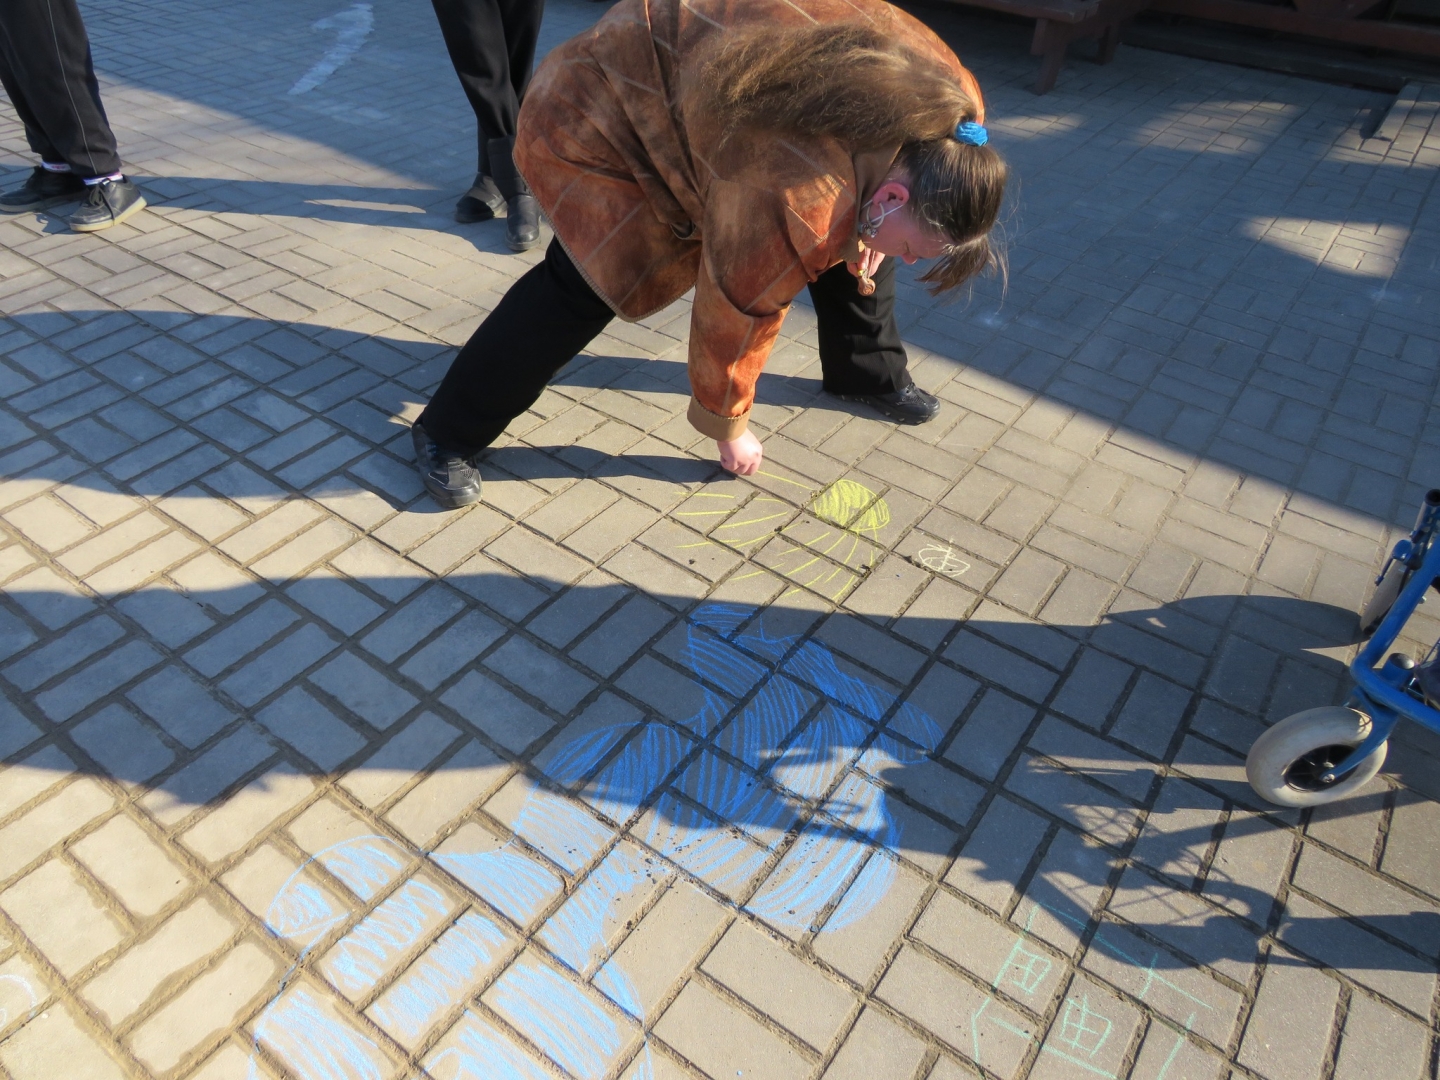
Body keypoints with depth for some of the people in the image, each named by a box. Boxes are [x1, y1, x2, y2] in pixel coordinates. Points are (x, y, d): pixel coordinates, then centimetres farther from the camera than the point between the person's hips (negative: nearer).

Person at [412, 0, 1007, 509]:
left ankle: (867, 372, 25)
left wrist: (860, 238, -1)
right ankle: (445, 432, -6)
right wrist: (728, 425, -11)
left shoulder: (949, 99, -17)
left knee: (851, 240, 3)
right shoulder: (794, 203, -40)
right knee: (590, 282, -19)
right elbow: (734, 319, -26)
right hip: (611, 114, -8)